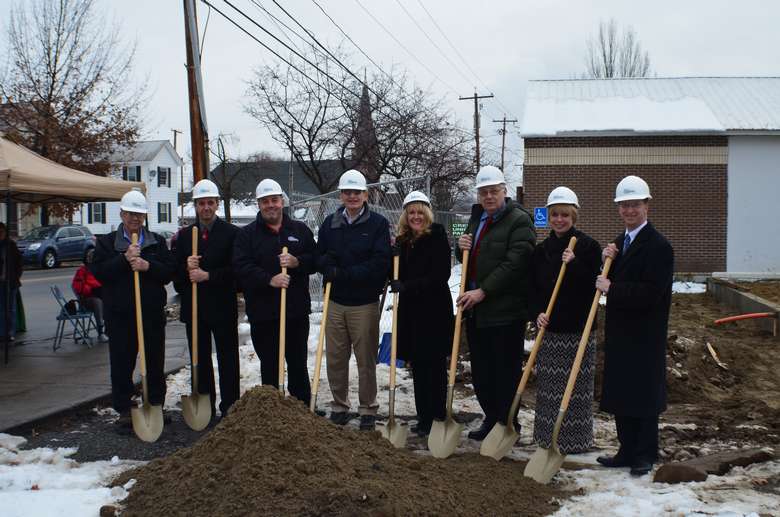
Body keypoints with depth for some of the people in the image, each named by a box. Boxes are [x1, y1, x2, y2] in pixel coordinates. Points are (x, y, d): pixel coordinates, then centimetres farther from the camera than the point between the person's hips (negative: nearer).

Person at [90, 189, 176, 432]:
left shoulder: (157, 242, 9)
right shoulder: (107, 242, 4)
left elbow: (170, 270, 0)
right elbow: (97, 271, -8)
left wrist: (148, 266, -16)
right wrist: (124, 259, -17)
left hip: (153, 314, 2)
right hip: (120, 315, -2)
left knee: (155, 364, 10)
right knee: (122, 366, 3)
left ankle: (156, 406, 24)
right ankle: (124, 411, 14)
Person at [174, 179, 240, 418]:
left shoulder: (231, 233, -2)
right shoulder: (184, 235, 11)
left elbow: (235, 270, -9)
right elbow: (175, 271, 8)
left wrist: (208, 275, -17)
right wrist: (186, 268, -13)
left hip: (222, 308, -4)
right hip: (193, 307, 4)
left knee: (227, 360, 3)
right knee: (200, 360, 11)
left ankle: (229, 408, 9)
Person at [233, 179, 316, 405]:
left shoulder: (300, 230, 10)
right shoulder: (247, 234, 3)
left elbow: (315, 260, 8)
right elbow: (241, 267, -9)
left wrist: (297, 262, -13)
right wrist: (269, 280, -22)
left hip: (297, 311, 1)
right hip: (262, 313, -1)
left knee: (298, 365, 10)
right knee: (269, 367, 8)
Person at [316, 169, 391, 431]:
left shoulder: (378, 224, -4)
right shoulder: (330, 223, 10)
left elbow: (380, 264, -13)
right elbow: (319, 258, 11)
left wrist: (343, 273, -15)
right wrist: (331, 268, -13)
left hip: (365, 303, -4)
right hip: (335, 301, 4)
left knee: (366, 360, 5)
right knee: (335, 358, 9)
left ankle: (368, 409, 18)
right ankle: (339, 406, 24)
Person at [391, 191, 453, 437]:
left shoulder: (437, 237, -7)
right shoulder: (403, 241, 12)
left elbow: (441, 275, -15)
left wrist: (408, 286, -19)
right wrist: (394, 255, -1)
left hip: (435, 310, -6)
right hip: (410, 310, 6)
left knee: (434, 366, -1)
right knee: (418, 366, 10)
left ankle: (437, 419, 5)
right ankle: (424, 419, 19)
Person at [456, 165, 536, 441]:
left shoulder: (519, 220, -10)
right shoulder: (477, 218, 17)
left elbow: (515, 264, -19)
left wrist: (483, 291, -21)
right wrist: (462, 248, 3)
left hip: (505, 311, -8)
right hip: (475, 310, 8)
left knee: (506, 372, 1)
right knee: (481, 371, 15)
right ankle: (491, 419, 28)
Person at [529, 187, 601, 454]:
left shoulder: (588, 246, -4)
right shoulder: (541, 250, 10)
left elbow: (594, 285, -10)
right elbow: (532, 288, 11)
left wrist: (573, 264, -21)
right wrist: (538, 312, -5)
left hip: (579, 328, -4)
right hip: (548, 327, 4)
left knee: (576, 385, 1)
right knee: (548, 385, 8)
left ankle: (575, 439, 13)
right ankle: (548, 435, 20)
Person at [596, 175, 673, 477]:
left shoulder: (658, 246, -13)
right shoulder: (620, 242, 13)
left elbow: (651, 294, -22)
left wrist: (612, 289, -19)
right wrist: (607, 262, -3)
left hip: (645, 336, -8)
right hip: (619, 331, 8)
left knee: (644, 395, 3)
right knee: (621, 395, 13)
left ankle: (645, 456, 17)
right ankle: (628, 451, 24)